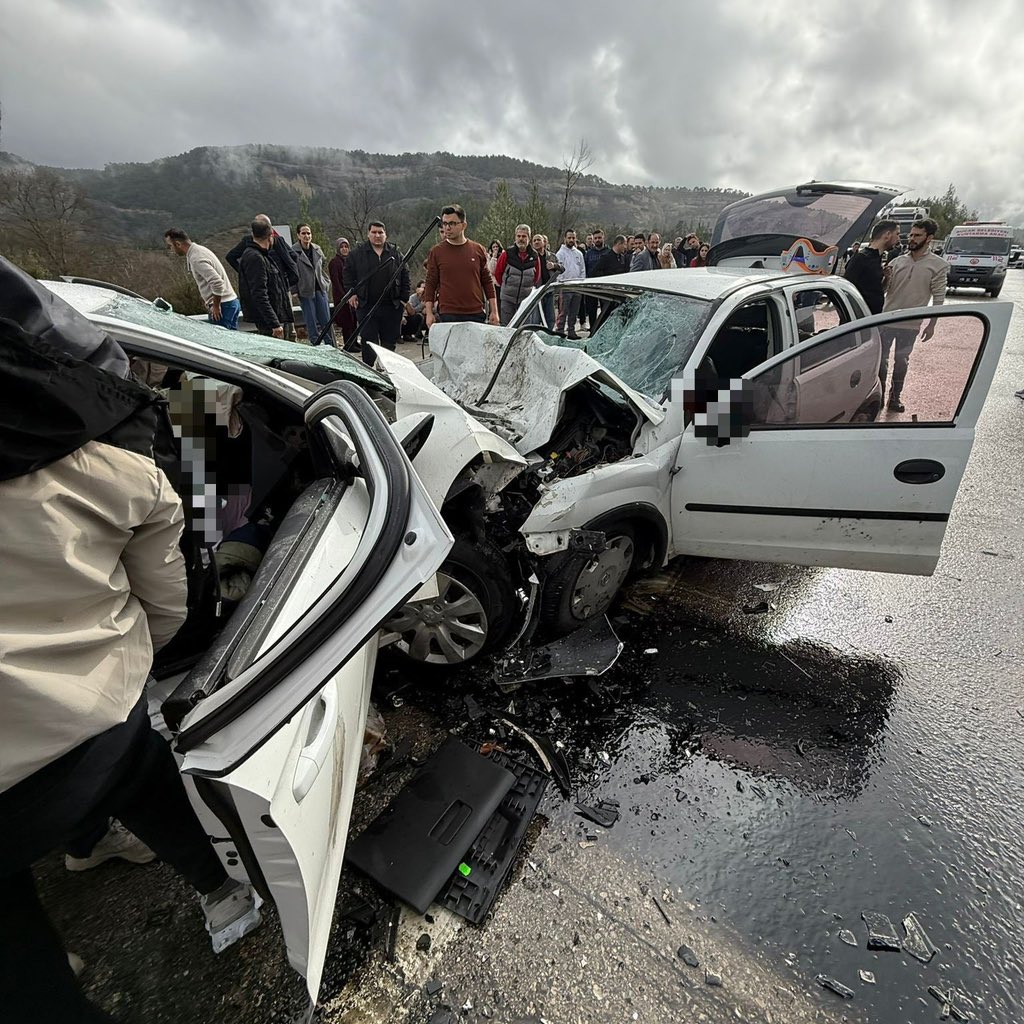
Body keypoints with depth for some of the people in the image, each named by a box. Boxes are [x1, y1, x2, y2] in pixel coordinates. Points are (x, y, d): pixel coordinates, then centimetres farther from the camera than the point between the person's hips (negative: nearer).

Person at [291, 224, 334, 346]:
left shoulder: (317, 249, 9)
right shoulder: (293, 251, -8)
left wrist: (326, 283, 15)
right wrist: (294, 291, -13)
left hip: (320, 289, 4)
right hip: (305, 291, -4)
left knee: (326, 320, 3)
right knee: (311, 322, -1)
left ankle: (331, 346, 10)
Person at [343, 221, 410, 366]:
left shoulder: (395, 252, 8)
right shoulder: (358, 253, 6)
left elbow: (405, 275, 8)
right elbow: (348, 272, 11)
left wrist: (404, 298, 2)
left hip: (391, 305, 1)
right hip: (366, 306, -1)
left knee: (390, 340, 8)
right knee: (369, 341, -1)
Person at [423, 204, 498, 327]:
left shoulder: (478, 250, 8)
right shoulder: (436, 252, 5)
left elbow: (487, 282, 11)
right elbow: (430, 284, 5)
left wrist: (494, 311, 6)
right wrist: (429, 313, -2)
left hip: (476, 315, 2)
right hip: (447, 316, -1)